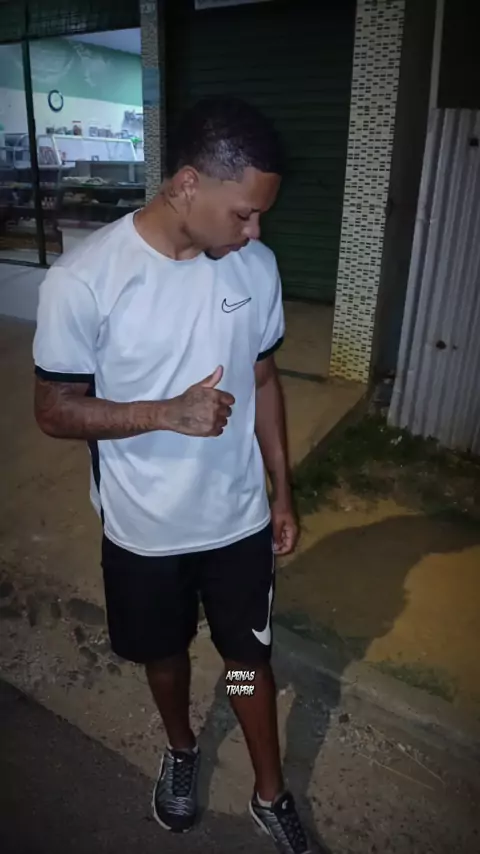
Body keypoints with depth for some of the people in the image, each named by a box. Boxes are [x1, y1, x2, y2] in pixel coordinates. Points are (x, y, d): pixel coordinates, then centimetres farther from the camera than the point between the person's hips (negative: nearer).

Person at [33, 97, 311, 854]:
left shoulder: (257, 266, -8)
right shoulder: (82, 280, -21)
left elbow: (263, 379, 2)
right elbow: (54, 410, -13)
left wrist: (282, 491, 5)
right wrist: (169, 412, -28)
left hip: (240, 518, 3)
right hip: (144, 529, -2)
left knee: (250, 656, 20)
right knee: (164, 652, 24)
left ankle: (271, 793, 47)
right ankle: (182, 748, 57)